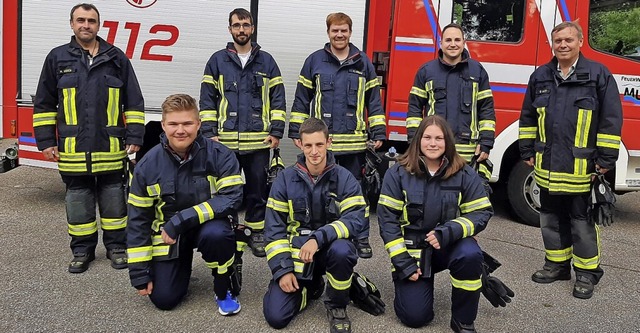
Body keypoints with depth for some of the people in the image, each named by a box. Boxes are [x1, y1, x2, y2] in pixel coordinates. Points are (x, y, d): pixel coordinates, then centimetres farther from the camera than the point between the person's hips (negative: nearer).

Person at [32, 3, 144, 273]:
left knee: (113, 198, 8)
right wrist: (46, 141, 4)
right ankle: (82, 250, 22)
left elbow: (134, 102, 6)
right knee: (78, 200, 9)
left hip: (111, 149, 0)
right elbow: (44, 104, 9)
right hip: (73, 149, 1)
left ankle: (116, 246, 21)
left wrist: (134, 137, -1)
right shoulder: (57, 58, 6)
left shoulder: (116, 58, 5)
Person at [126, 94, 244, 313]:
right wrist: (139, 273, -5)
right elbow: (138, 219, -5)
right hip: (167, 232, 2)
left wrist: (182, 219, -32)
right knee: (164, 299, -4)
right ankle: (183, 260, 30)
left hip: (209, 223, -2)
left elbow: (231, 199, -26)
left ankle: (224, 289, -7)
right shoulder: (147, 165, -11)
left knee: (215, 234, -37)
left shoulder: (220, 156, -19)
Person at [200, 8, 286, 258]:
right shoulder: (217, 61, 8)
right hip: (225, 140, 0)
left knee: (257, 188, 6)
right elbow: (207, 100, 5)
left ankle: (256, 232, 17)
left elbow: (277, 99, 7)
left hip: (259, 140, 0)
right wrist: (209, 133, -2)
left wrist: (276, 132, -1)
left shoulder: (266, 61, 9)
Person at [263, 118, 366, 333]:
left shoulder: (344, 178, -7)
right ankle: (310, 288, 21)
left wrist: (318, 238, -32)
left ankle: (337, 307, -7)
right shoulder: (286, 178, -4)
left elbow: (355, 219, -19)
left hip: (330, 247, -1)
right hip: (296, 252, 1)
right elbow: (274, 226, -3)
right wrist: (282, 269, -12)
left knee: (341, 250, -38)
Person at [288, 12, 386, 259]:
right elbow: (302, 99, 7)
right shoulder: (314, 61, 6)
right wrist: (296, 131, 2)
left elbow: (374, 101, 8)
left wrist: (378, 133, 2)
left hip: (354, 141, 0)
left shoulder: (363, 63, 8)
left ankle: (361, 238, 17)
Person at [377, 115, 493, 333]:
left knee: (470, 254, -34)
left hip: (449, 245, 1)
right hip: (412, 248, -1)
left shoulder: (464, 174, -7)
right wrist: (402, 262, -15)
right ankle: (413, 283, 24)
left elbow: (482, 213, -8)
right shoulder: (398, 173, -9)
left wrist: (448, 232, -25)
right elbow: (387, 219, -10)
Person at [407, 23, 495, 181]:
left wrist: (486, 143, 1)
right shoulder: (426, 71, 8)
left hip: (468, 152, 0)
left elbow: (487, 110, 9)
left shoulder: (477, 71, 10)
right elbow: (415, 108, 7)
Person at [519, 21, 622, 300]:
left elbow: (611, 119, -5)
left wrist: (606, 159, -8)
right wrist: (527, 151, 12)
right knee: (551, 218, 14)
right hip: (547, 166, 5)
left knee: (582, 221, 3)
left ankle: (587, 272, 15)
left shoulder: (599, 75, -3)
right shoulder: (540, 77, 9)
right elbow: (527, 117, 15)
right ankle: (557, 264, 28)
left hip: (581, 167, -4)